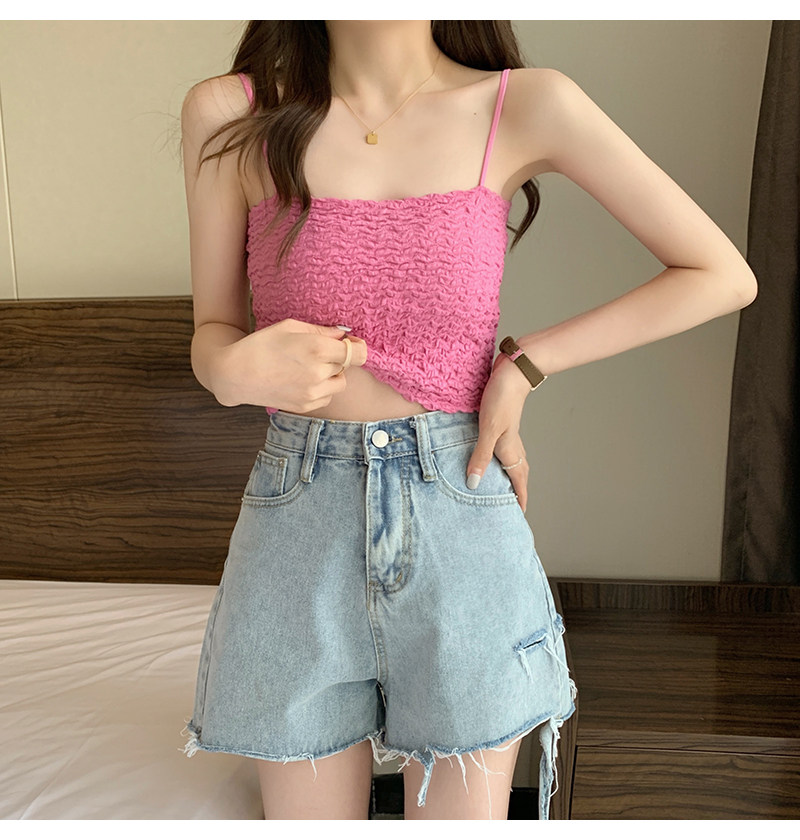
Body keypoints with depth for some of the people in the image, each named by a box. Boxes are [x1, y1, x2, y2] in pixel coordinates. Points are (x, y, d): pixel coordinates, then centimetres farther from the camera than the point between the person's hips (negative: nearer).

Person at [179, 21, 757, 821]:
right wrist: (237, 371, -16)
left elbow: (724, 276, -1)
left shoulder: (525, 107, -4)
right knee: (308, 811, 15)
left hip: (462, 514, 0)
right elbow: (212, 331, 7)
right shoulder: (227, 114, -1)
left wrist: (526, 363, -6)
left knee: (461, 810, 12)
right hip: (298, 513, 1)